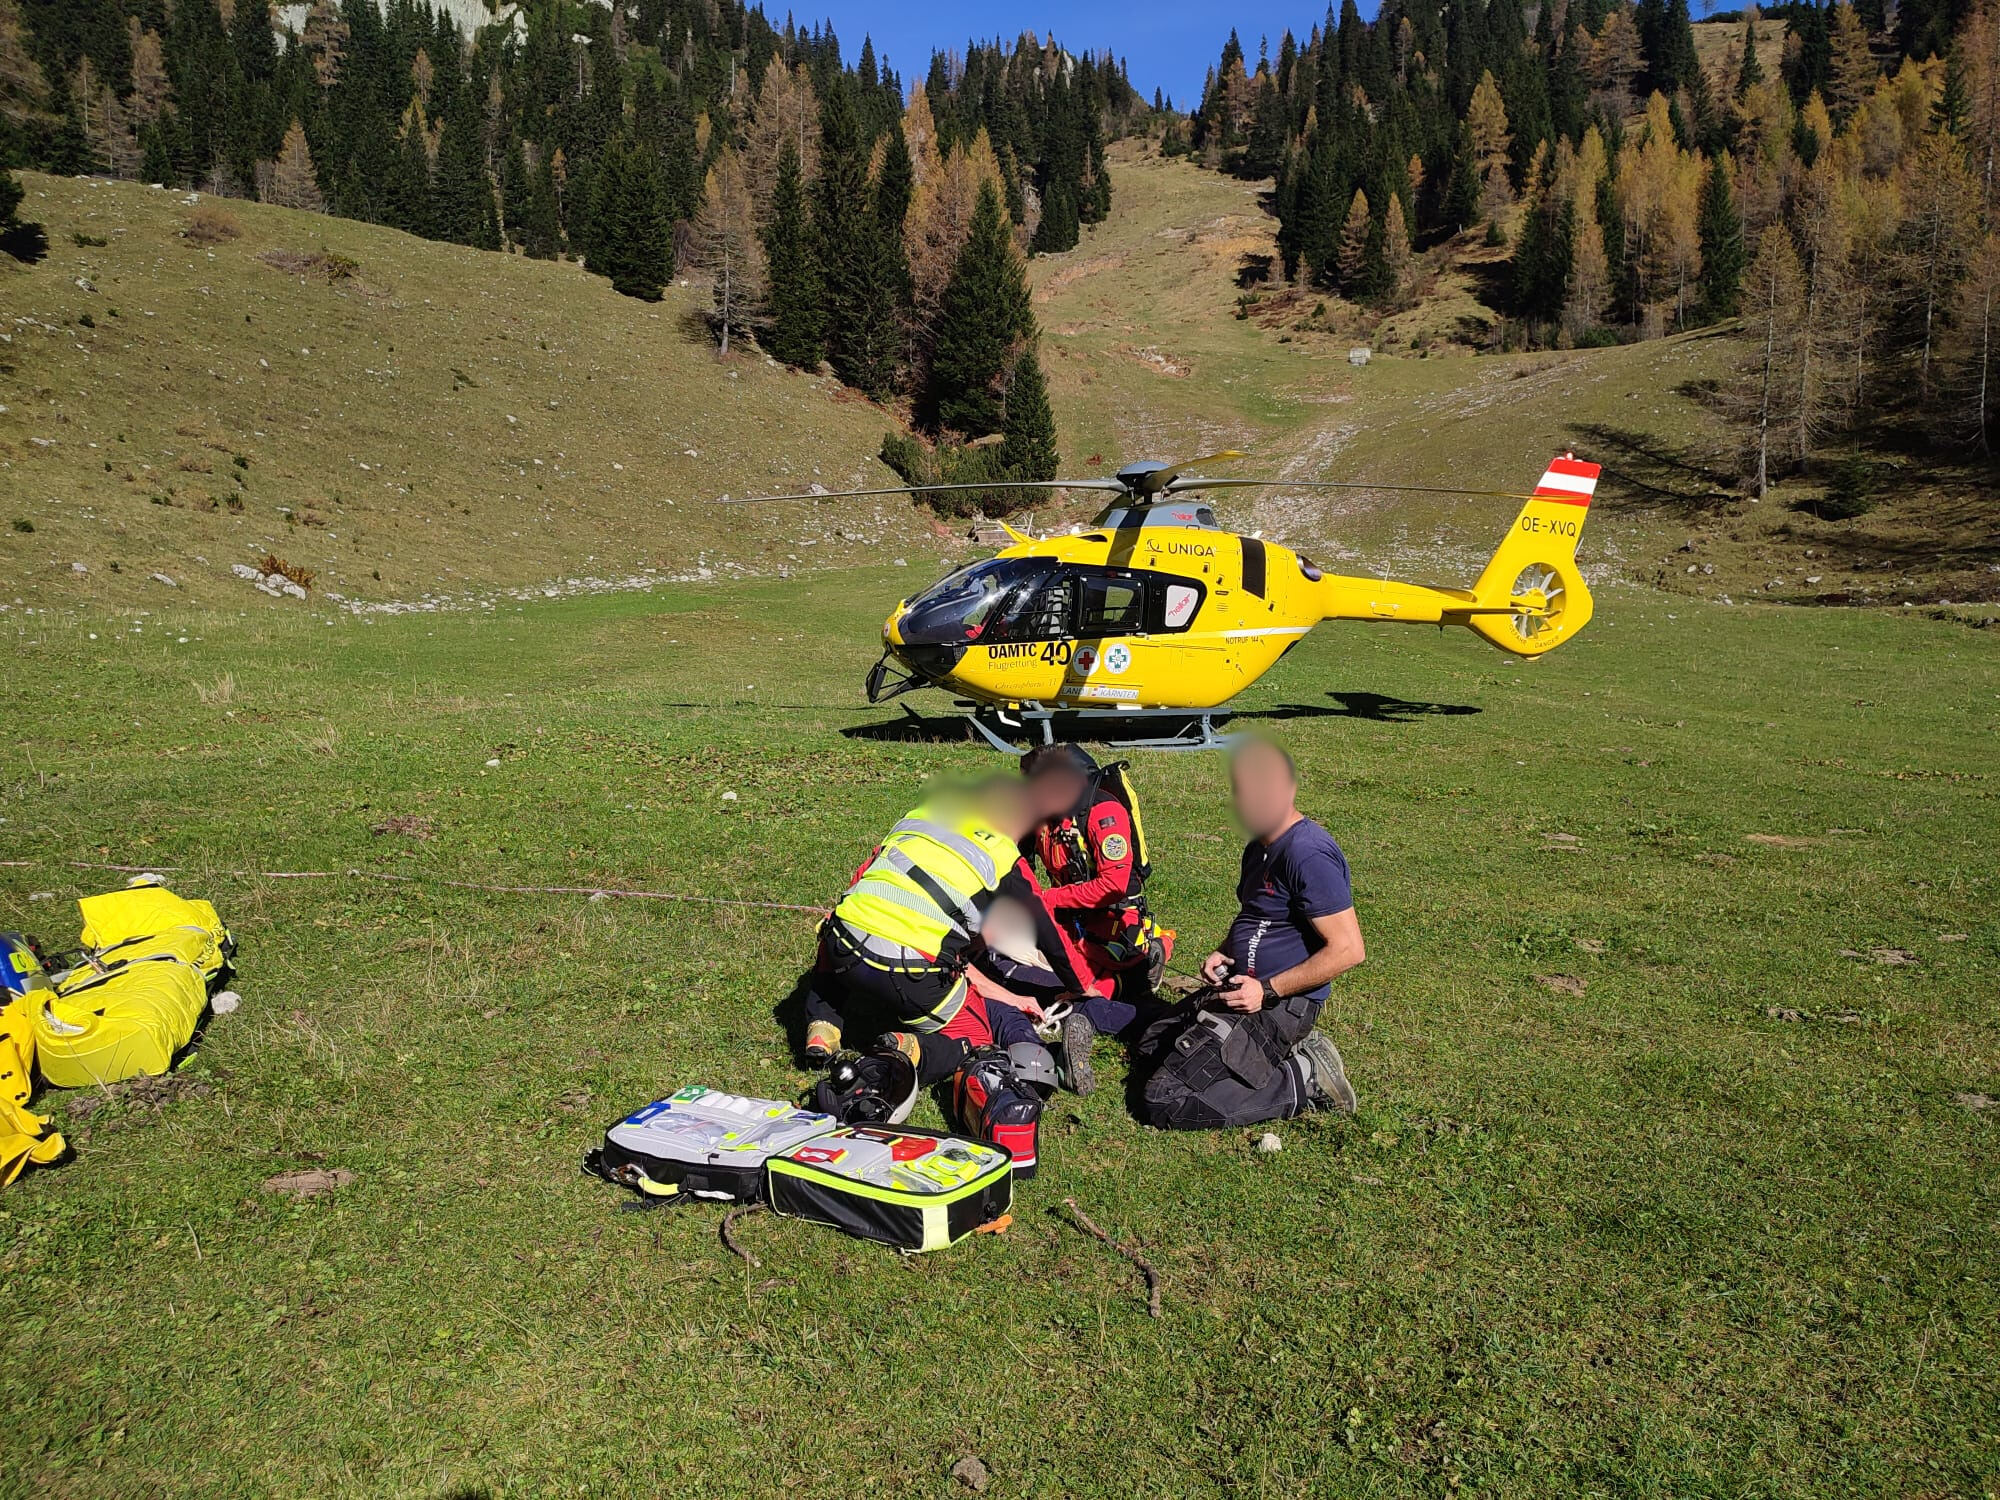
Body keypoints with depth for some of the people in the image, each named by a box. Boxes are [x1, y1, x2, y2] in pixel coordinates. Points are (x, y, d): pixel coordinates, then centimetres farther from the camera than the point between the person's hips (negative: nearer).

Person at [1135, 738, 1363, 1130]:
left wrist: (1268, 991, -21)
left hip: (1278, 1003, -11)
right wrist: (1223, 953, 6)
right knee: (1150, 1047, 26)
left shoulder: (1309, 854, -21)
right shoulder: (1260, 847, 11)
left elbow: (1348, 949, -23)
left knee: (1165, 1101, -16)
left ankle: (1305, 1080, -8)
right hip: (1239, 986, 11)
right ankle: (1293, 1050, 12)